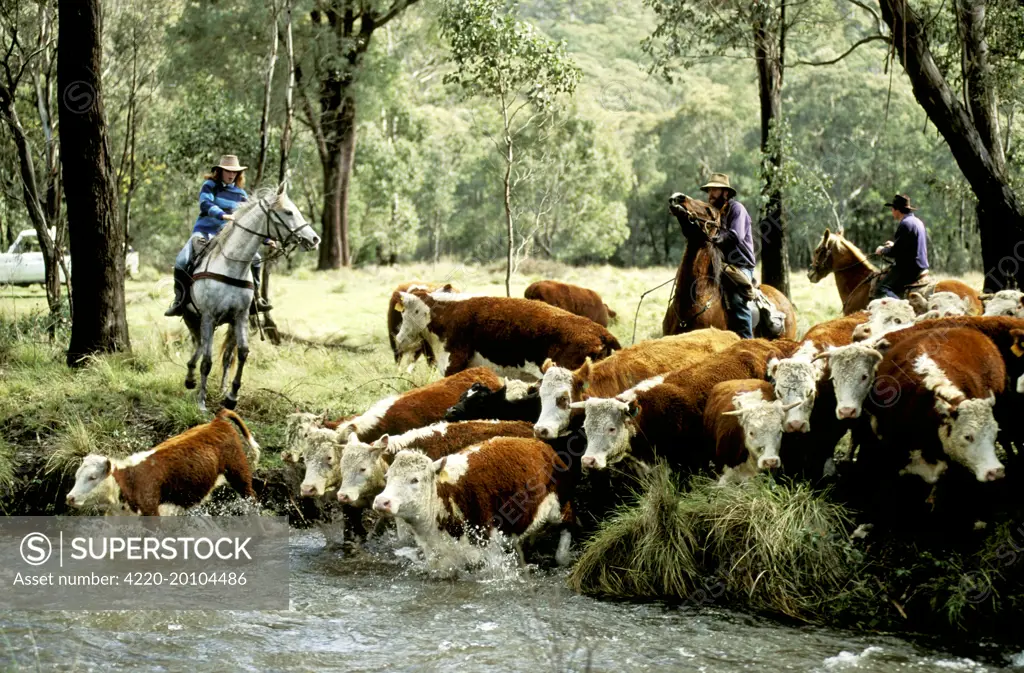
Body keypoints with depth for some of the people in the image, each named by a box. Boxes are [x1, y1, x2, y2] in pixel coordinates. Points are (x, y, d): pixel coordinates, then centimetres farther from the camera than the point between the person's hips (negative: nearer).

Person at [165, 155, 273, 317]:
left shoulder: (240, 193, 9)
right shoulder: (209, 186, -4)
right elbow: (206, 205, -24)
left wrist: (266, 239, 5)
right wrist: (224, 215, -41)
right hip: (205, 231, -4)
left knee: (255, 258, -5)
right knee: (182, 261, -24)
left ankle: (256, 299, 9)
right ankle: (179, 302, -13)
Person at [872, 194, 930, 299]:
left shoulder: (905, 224, -16)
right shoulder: (917, 221, 15)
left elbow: (894, 252, -18)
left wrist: (882, 250, 1)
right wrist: (894, 245, 31)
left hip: (909, 270, -10)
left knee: (880, 291, -22)